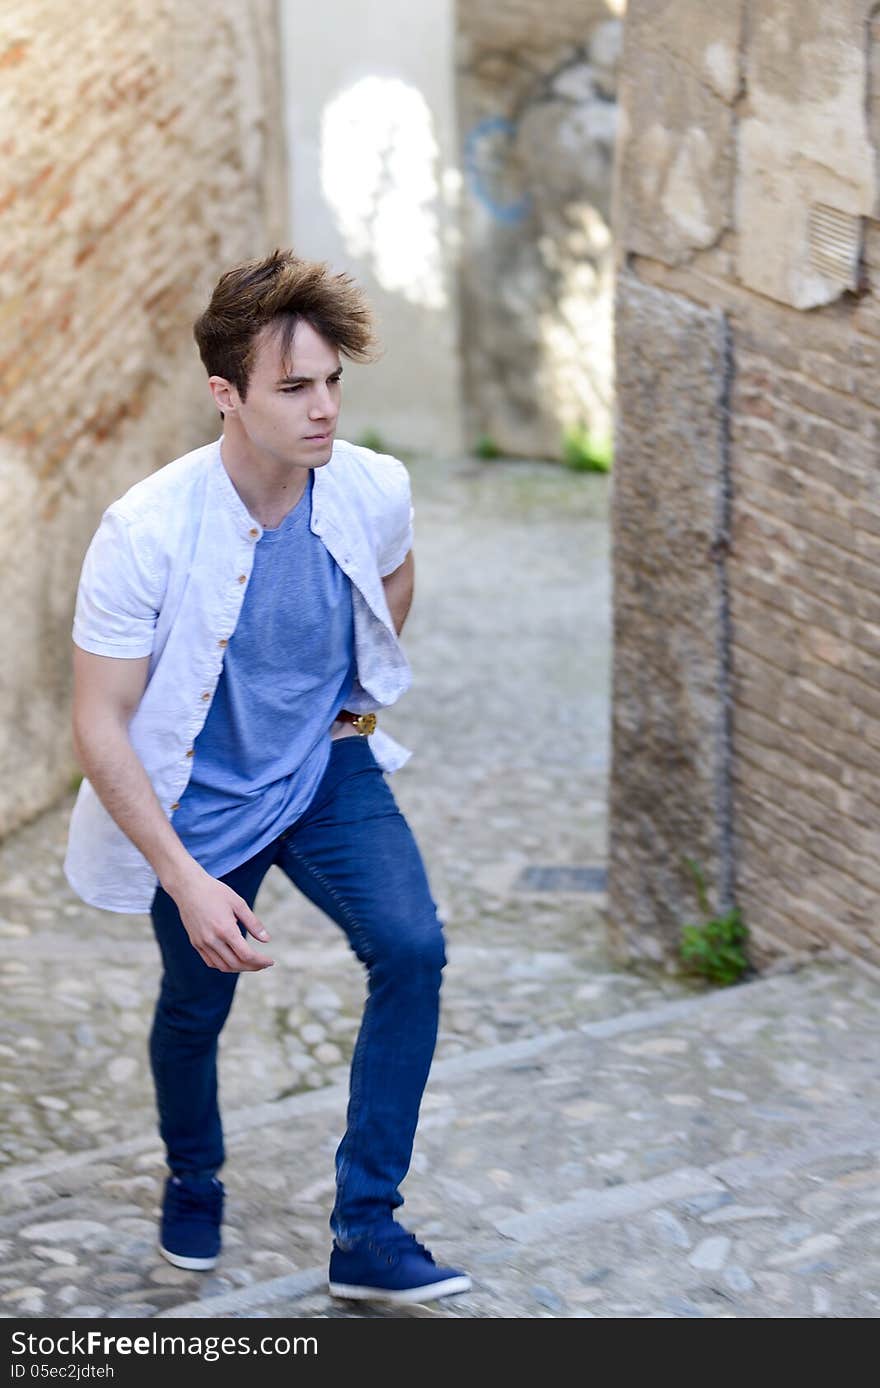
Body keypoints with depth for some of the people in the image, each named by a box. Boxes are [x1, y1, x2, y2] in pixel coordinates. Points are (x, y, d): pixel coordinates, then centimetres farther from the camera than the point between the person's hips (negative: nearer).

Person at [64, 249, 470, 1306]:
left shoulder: (374, 490, -16)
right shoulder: (146, 532, -28)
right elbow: (99, 728, -23)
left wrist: (360, 699, 10)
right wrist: (186, 883, -26)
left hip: (330, 769, 3)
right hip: (200, 798, -2)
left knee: (413, 949, -16)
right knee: (195, 1005, 13)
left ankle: (367, 1233, -5)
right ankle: (193, 1181, 47)